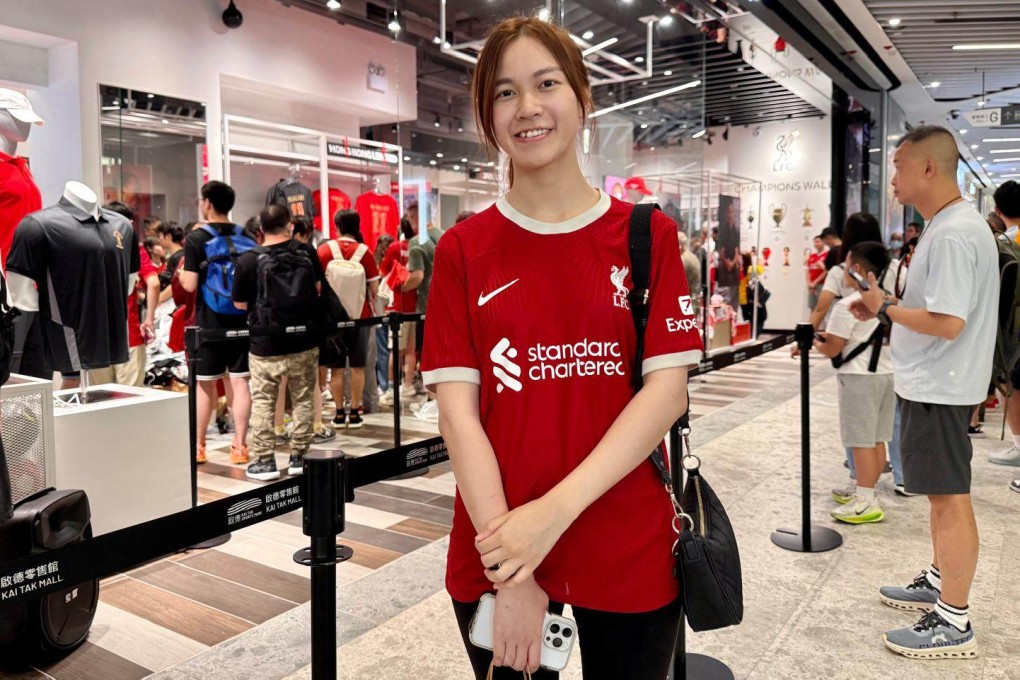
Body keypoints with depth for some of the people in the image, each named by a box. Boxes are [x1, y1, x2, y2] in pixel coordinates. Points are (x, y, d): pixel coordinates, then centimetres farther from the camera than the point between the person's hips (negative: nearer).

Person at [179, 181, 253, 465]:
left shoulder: (196, 238, -7)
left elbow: (190, 285, -11)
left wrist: (180, 272, 8)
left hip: (209, 321, -3)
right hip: (241, 319, 3)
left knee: (205, 384, 7)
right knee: (240, 382, 5)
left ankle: (198, 446, 18)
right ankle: (239, 446, 7)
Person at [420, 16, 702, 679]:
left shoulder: (647, 235, -1)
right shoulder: (463, 250, -1)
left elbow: (668, 388, -9)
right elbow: (457, 408, -7)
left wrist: (555, 510, -20)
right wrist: (509, 575, -15)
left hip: (630, 556, 0)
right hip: (496, 558, 1)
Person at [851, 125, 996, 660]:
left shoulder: (952, 234, -21)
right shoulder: (949, 225, 12)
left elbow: (946, 323, -26)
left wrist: (885, 307, -13)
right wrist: (884, 306, 8)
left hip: (938, 388, -11)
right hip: (933, 383, 11)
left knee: (949, 497, -2)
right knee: (942, 493, 20)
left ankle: (953, 623, 10)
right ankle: (940, 583, 36)